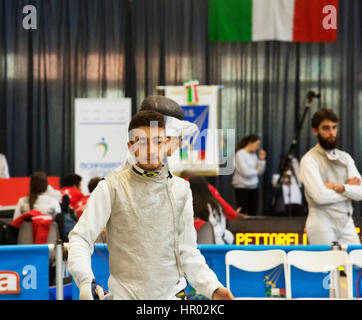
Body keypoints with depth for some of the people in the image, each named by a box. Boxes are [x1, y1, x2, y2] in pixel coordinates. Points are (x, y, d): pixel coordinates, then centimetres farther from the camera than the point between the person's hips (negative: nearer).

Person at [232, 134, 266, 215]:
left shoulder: (254, 155, 10)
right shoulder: (240, 154, -10)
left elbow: (260, 172, 11)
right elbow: (245, 172, -19)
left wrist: (262, 160, -1)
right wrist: (256, 170, -1)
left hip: (253, 187, 7)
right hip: (242, 187, -7)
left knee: (253, 213, 4)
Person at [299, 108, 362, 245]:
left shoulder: (345, 158, 12)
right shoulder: (309, 160, -5)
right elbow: (320, 195, -18)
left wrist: (338, 187, -16)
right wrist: (348, 189, -4)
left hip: (346, 223, 5)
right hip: (322, 223, -5)